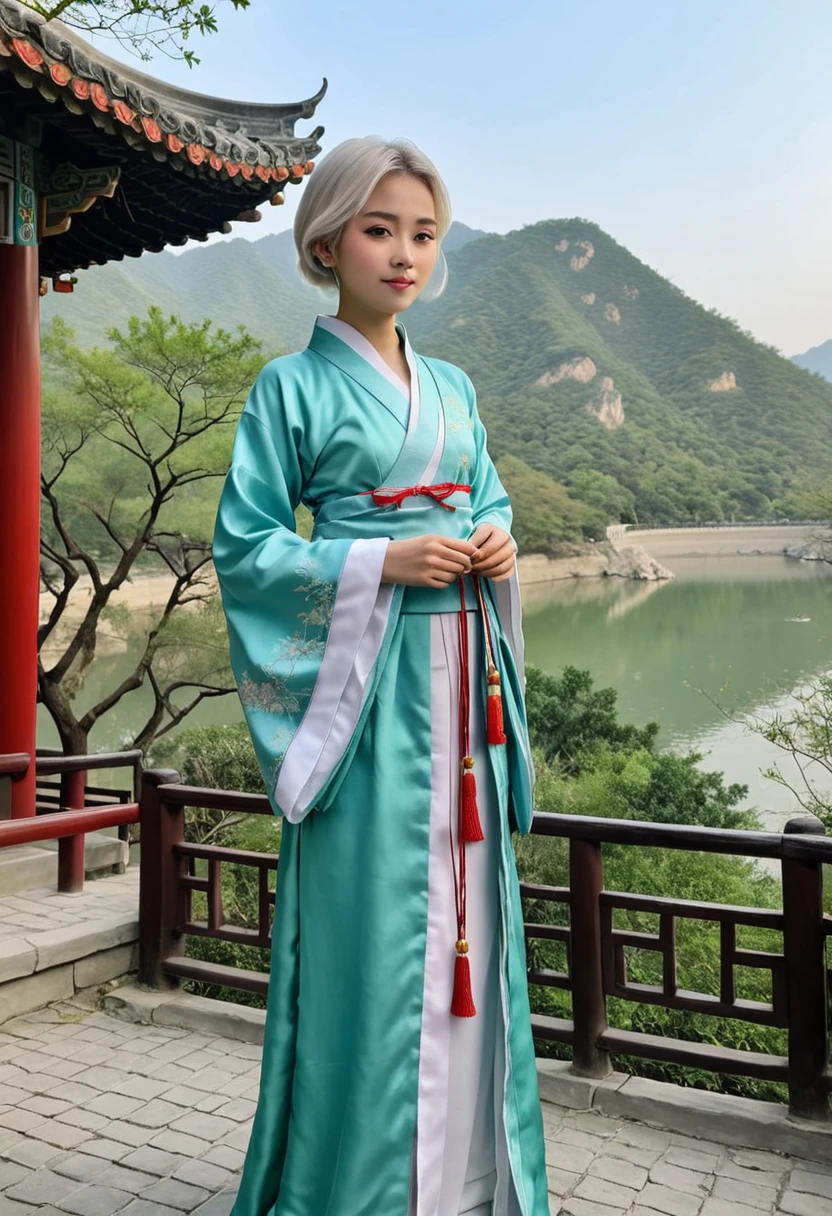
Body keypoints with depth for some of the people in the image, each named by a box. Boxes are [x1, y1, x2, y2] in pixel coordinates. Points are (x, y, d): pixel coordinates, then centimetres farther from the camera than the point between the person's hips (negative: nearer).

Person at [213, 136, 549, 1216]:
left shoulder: (453, 387, 16)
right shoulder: (294, 387, -2)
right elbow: (244, 546, -5)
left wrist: (499, 546, -1)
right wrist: (381, 564, -15)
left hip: (464, 684, 6)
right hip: (367, 689, -5)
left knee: (469, 919, 11)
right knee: (371, 926, -2)